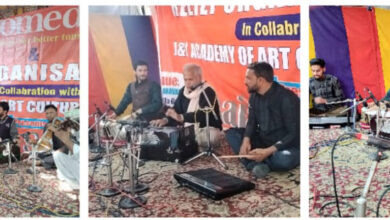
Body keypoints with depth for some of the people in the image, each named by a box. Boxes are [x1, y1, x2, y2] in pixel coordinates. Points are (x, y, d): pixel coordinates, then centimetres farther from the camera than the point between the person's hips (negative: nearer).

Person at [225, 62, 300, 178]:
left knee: (284, 159, -40)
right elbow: (252, 122, 4)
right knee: (231, 132, -4)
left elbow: (294, 134, -23)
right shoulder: (254, 95, 0)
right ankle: (257, 164, -23)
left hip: (287, 146, -7)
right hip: (264, 141, 7)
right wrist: (246, 140, -18)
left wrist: (268, 151, -31)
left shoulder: (287, 98, -21)